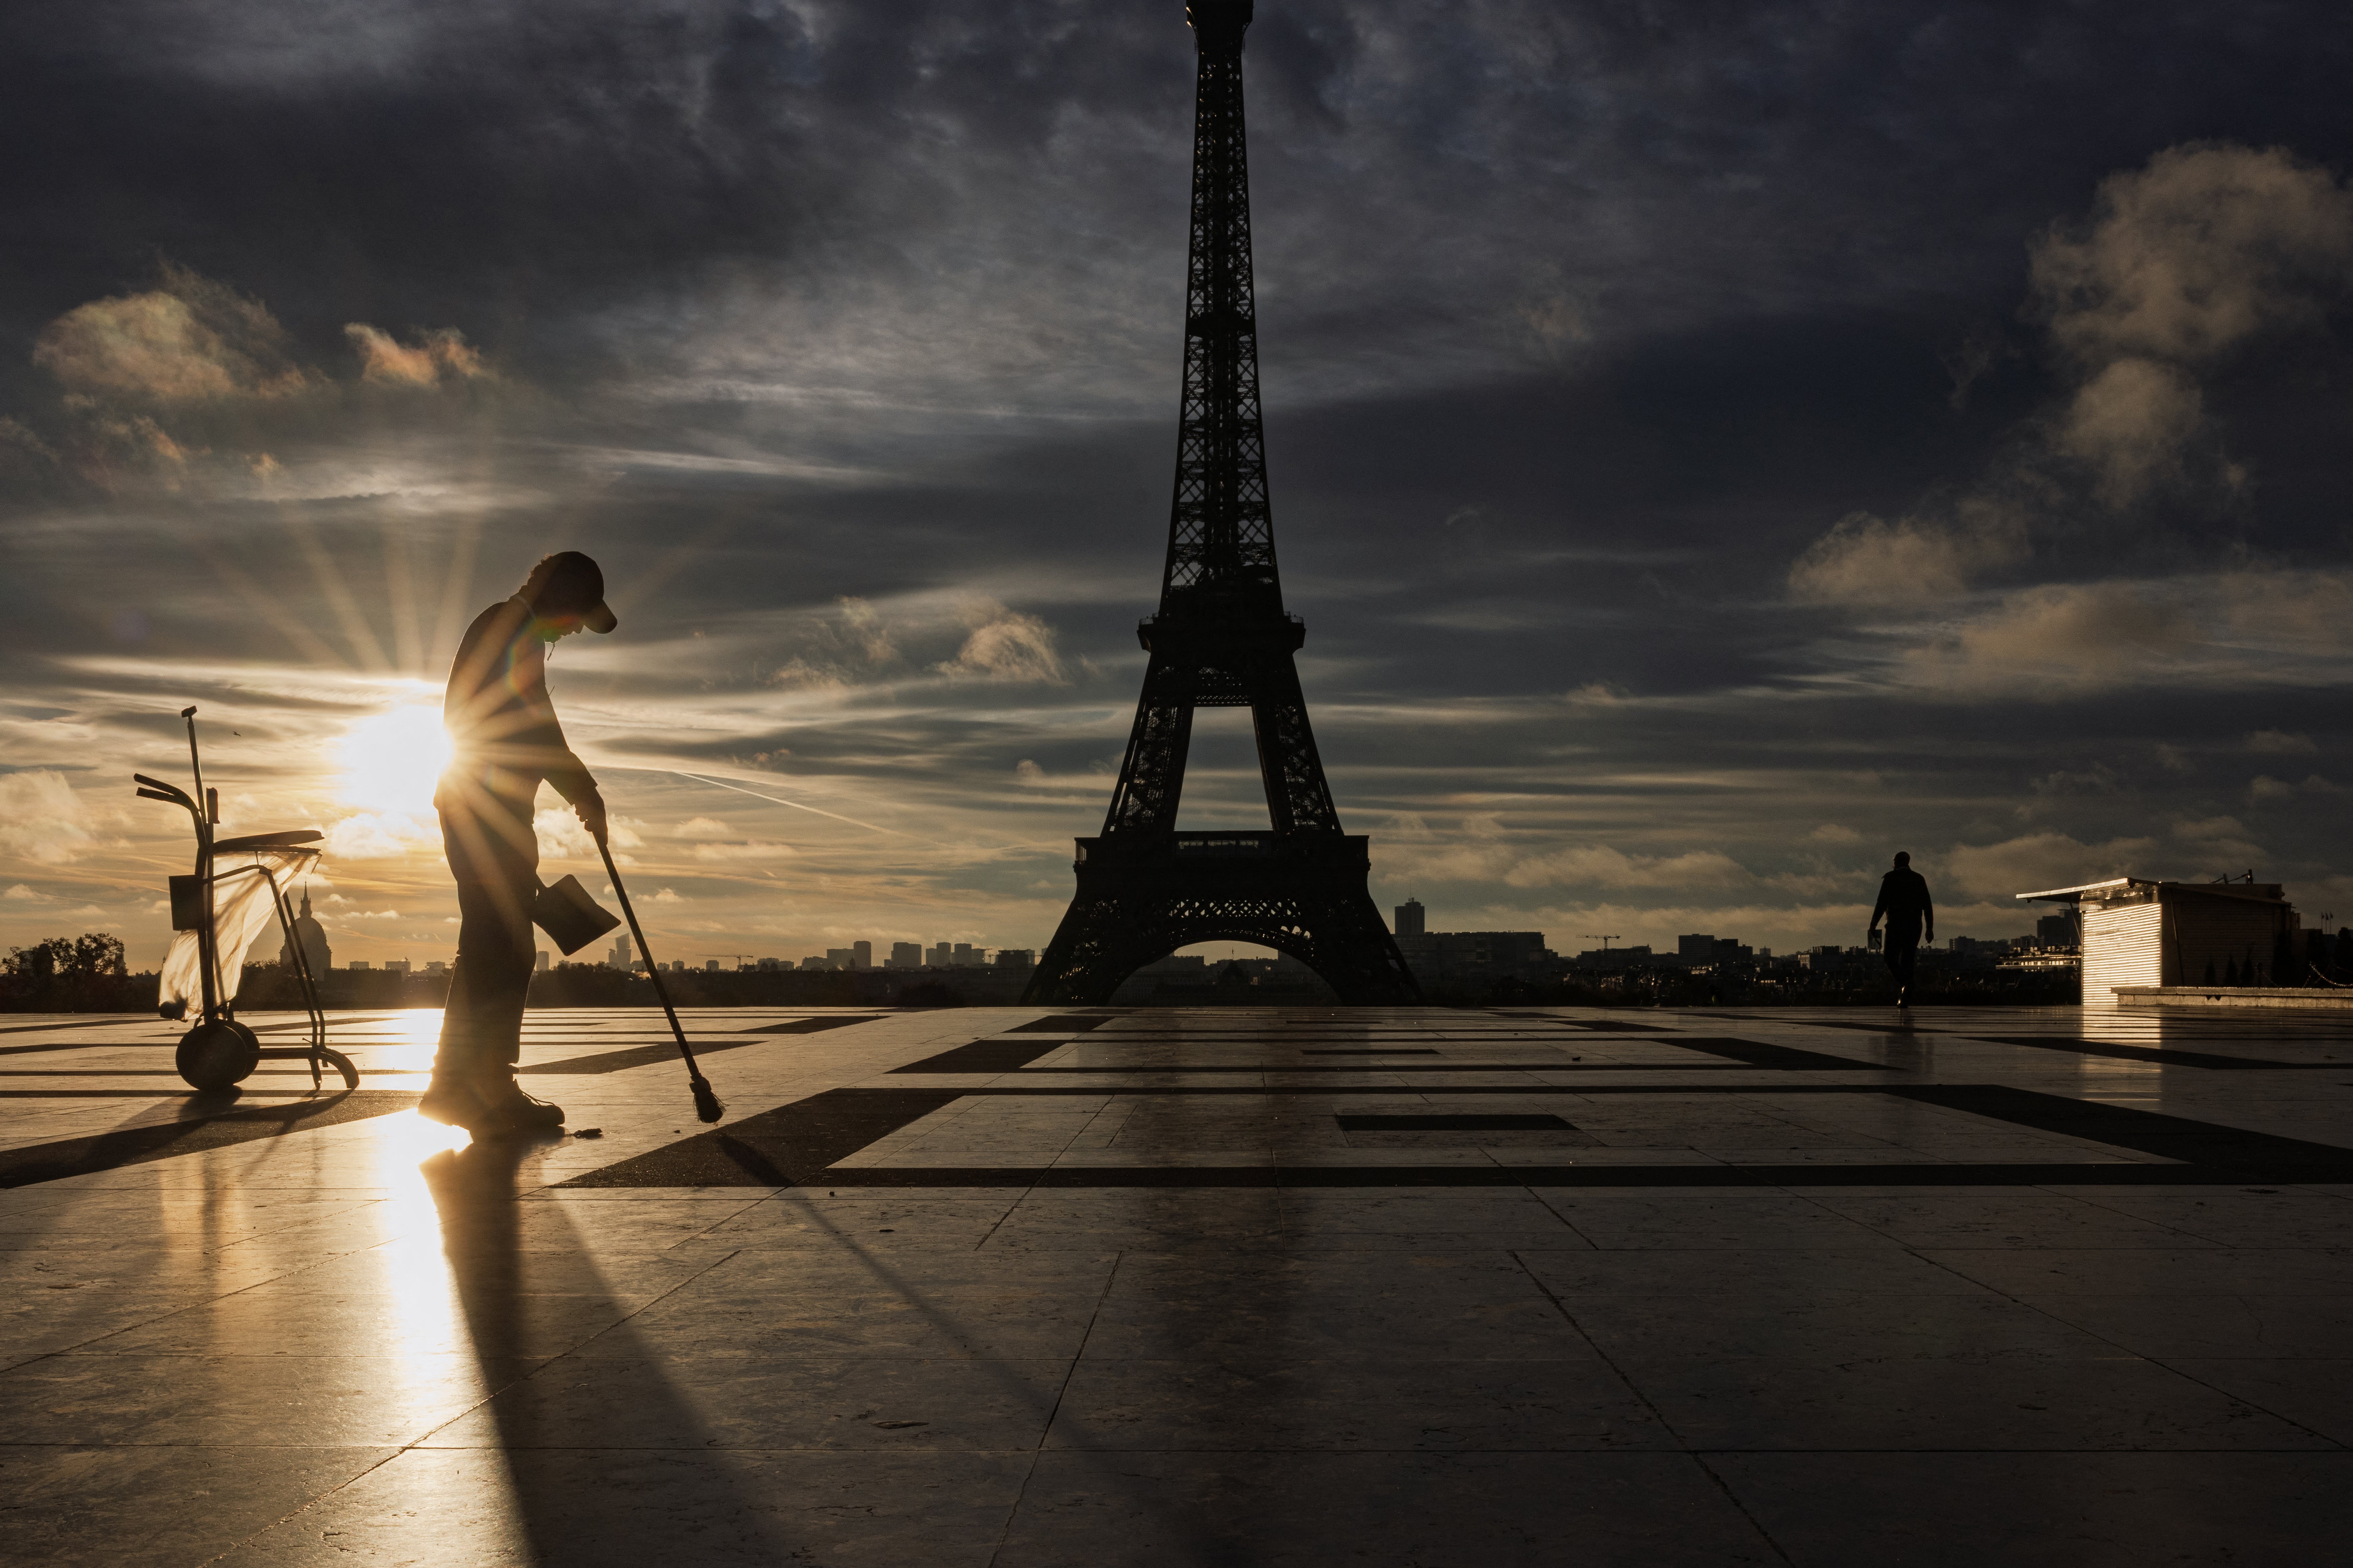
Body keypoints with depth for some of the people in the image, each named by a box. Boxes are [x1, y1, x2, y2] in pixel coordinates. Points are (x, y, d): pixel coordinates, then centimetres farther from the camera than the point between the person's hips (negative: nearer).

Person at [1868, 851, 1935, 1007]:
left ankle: (1904, 984, -23)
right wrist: (1930, 928, 9)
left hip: (1896, 924, -4)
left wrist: (1873, 925, -4)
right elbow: (1928, 906, 7)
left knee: (1890, 957, 4)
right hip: (1915, 924, 4)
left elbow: (1882, 903, -7)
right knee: (1907, 961, 8)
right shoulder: (1919, 879, 11)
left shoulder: (1891, 878, 0)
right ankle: (1906, 998, 1)